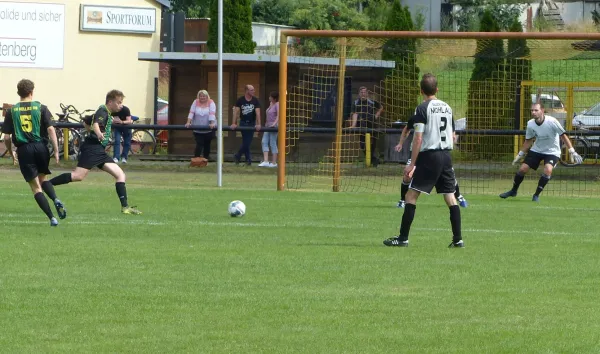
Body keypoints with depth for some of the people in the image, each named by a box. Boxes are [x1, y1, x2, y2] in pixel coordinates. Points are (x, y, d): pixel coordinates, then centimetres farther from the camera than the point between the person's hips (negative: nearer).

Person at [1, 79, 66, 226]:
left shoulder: (12, 111, 3)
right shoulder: (41, 108, 2)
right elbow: (51, 130, -6)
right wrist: (56, 150, -3)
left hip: (23, 149, -1)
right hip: (41, 147, 1)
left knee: (36, 186, 4)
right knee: (43, 179, 24)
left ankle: (52, 218, -6)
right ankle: (56, 200, -5)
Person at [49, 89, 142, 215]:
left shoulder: (106, 113, 23)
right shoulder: (103, 112, -7)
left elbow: (86, 123, 36)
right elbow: (95, 124, -30)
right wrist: (98, 134, -50)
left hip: (99, 151, 10)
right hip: (92, 148, -10)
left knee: (120, 175, 2)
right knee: (78, 176, -22)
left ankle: (125, 207, -2)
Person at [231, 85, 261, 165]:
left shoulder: (255, 101, -4)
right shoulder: (240, 100, -6)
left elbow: (257, 112, -11)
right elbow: (236, 111, -9)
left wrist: (258, 124, -22)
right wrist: (234, 123, -18)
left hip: (251, 123, 2)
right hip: (243, 123, -2)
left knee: (247, 142, 2)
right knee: (246, 143, -3)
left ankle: (237, 156, 15)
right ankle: (248, 159, 6)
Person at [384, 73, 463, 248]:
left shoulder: (423, 108, -8)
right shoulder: (447, 107, 12)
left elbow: (418, 138, -12)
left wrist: (412, 164, -11)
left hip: (429, 156, -6)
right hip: (446, 155, 6)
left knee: (411, 195, -2)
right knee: (450, 197, 8)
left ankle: (403, 238, -5)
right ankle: (458, 239, 5)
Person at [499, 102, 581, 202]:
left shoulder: (552, 121, -24)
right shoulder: (530, 124, -11)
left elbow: (563, 136, -16)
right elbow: (528, 141, 6)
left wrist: (572, 152, -17)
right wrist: (520, 154, 9)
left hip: (552, 152, -4)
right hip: (536, 150, 4)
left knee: (548, 170, -28)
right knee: (522, 169, -1)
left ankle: (536, 195, -14)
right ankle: (513, 191, 24)